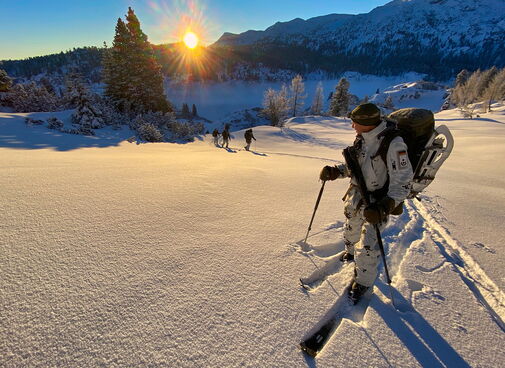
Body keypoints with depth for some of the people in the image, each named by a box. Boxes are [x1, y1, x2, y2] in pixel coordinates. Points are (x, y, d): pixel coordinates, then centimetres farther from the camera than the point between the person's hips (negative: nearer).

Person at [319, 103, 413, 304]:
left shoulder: (393, 144, -24)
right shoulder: (362, 139, -2)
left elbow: (402, 183, -23)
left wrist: (385, 206, -34)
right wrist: (334, 171, -5)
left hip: (378, 202, -7)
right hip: (356, 196, 7)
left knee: (367, 245, -5)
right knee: (351, 230, 26)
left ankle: (364, 281, 21)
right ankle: (351, 251, 58)